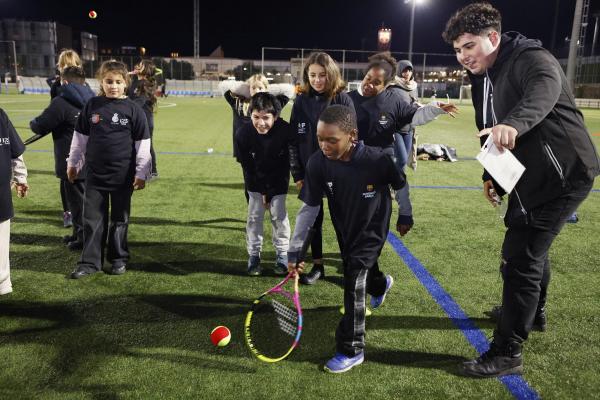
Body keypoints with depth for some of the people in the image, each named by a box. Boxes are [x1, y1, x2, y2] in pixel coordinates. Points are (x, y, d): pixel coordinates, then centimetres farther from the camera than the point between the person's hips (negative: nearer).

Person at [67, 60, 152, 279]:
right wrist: (73, 163, 12)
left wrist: (141, 173, -6)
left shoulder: (133, 109, -5)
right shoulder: (92, 105, 2)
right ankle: (90, 262, 15)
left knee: (120, 218, 10)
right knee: (92, 218, 6)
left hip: (123, 175, -2)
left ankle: (118, 258, 24)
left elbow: (143, 143, -4)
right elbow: (80, 137, 10)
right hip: (95, 173, 2)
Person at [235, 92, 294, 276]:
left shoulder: (285, 131, -29)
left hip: (278, 180, -1)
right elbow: (247, 166, -13)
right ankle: (254, 254, 15)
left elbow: (284, 166, -18)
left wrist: (270, 193, -15)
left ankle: (282, 254, 15)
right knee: (254, 215, 1)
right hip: (255, 180, 1)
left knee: (279, 214, 0)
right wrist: (262, 191, -10)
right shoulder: (243, 133, -25)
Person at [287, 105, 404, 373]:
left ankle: (352, 350, 4)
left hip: (371, 230, -4)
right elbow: (309, 208, -16)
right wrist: (294, 251, -14)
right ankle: (380, 284, 63)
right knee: (361, 269, 25)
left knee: (354, 282, -12)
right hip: (344, 229, 4)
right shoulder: (317, 163, -25)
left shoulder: (377, 160, -31)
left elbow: (402, 187, -10)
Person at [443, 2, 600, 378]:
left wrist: (514, 124, -61)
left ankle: (507, 353, 3)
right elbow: (492, 135, 16)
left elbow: (544, 92, -42)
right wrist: (494, 178, 6)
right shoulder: (484, 79, 9)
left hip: (563, 174, -9)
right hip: (529, 177, 9)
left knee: (520, 259, -9)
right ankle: (528, 313, 49)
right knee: (529, 250, 25)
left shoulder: (533, 59, -18)